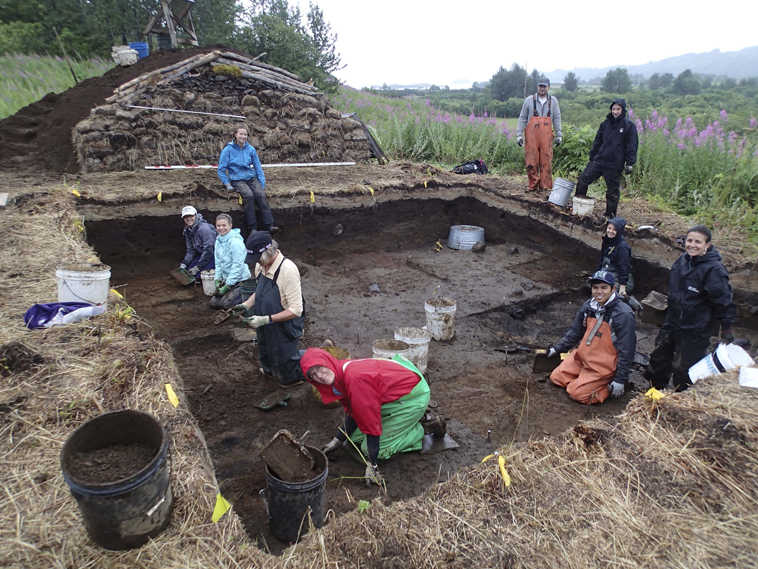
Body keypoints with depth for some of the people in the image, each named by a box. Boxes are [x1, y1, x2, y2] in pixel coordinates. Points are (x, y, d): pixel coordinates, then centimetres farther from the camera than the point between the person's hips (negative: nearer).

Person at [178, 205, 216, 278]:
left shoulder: (204, 228, -23)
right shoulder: (187, 231, 5)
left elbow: (208, 250, -25)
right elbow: (191, 250, 8)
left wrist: (198, 267, -22)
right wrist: (184, 263, -7)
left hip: (214, 255, -9)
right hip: (202, 255, 9)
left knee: (198, 274, -22)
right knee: (188, 271, -2)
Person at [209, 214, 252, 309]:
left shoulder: (235, 241, -20)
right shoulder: (218, 240, 5)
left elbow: (237, 266, -21)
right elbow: (218, 263, 12)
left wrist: (226, 287, -19)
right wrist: (217, 281, 0)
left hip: (240, 279, -8)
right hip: (226, 279, 8)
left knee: (226, 303, -17)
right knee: (213, 303, 4)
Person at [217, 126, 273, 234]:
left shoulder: (251, 149, 7)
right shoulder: (228, 150, 0)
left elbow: (258, 167, 13)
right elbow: (221, 169, 4)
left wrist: (262, 183, 3)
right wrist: (227, 184, -6)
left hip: (252, 178, 3)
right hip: (237, 180, -3)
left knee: (261, 194, -27)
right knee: (249, 195, -32)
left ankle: (269, 225, -27)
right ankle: (252, 227, -27)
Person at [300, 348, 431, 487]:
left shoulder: (354, 378, -33)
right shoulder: (340, 375, -4)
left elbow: (371, 421, -29)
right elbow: (351, 411, 9)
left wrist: (372, 465, -23)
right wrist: (338, 439, 10)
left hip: (413, 396, -9)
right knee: (356, 437, 12)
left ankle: (421, 434, 5)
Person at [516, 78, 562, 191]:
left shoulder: (553, 101, 11)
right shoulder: (529, 100, 6)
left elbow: (557, 119, 13)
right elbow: (522, 118, 7)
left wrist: (559, 135, 8)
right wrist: (519, 135, 1)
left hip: (546, 135, 1)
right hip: (531, 133, -1)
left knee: (546, 161, -3)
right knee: (531, 161, -3)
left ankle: (546, 186, 3)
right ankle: (533, 185, 6)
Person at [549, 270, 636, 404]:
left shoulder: (623, 314, -20)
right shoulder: (589, 306, 1)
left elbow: (626, 350, -18)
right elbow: (574, 332, 16)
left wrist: (620, 380, -17)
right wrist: (557, 348, 11)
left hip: (604, 365, -7)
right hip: (582, 357, 7)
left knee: (576, 393, -13)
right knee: (556, 377, 5)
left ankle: (608, 386, 6)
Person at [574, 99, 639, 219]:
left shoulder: (629, 126, -3)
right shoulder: (605, 123, 9)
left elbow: (632, 146, -4)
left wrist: (629, 163, -10)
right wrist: (592, 156, 14)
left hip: (615, 165, -4)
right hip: (599, 160, 4)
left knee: (612, 191, 4)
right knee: (583, 179, -3)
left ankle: (610, 215, 18)